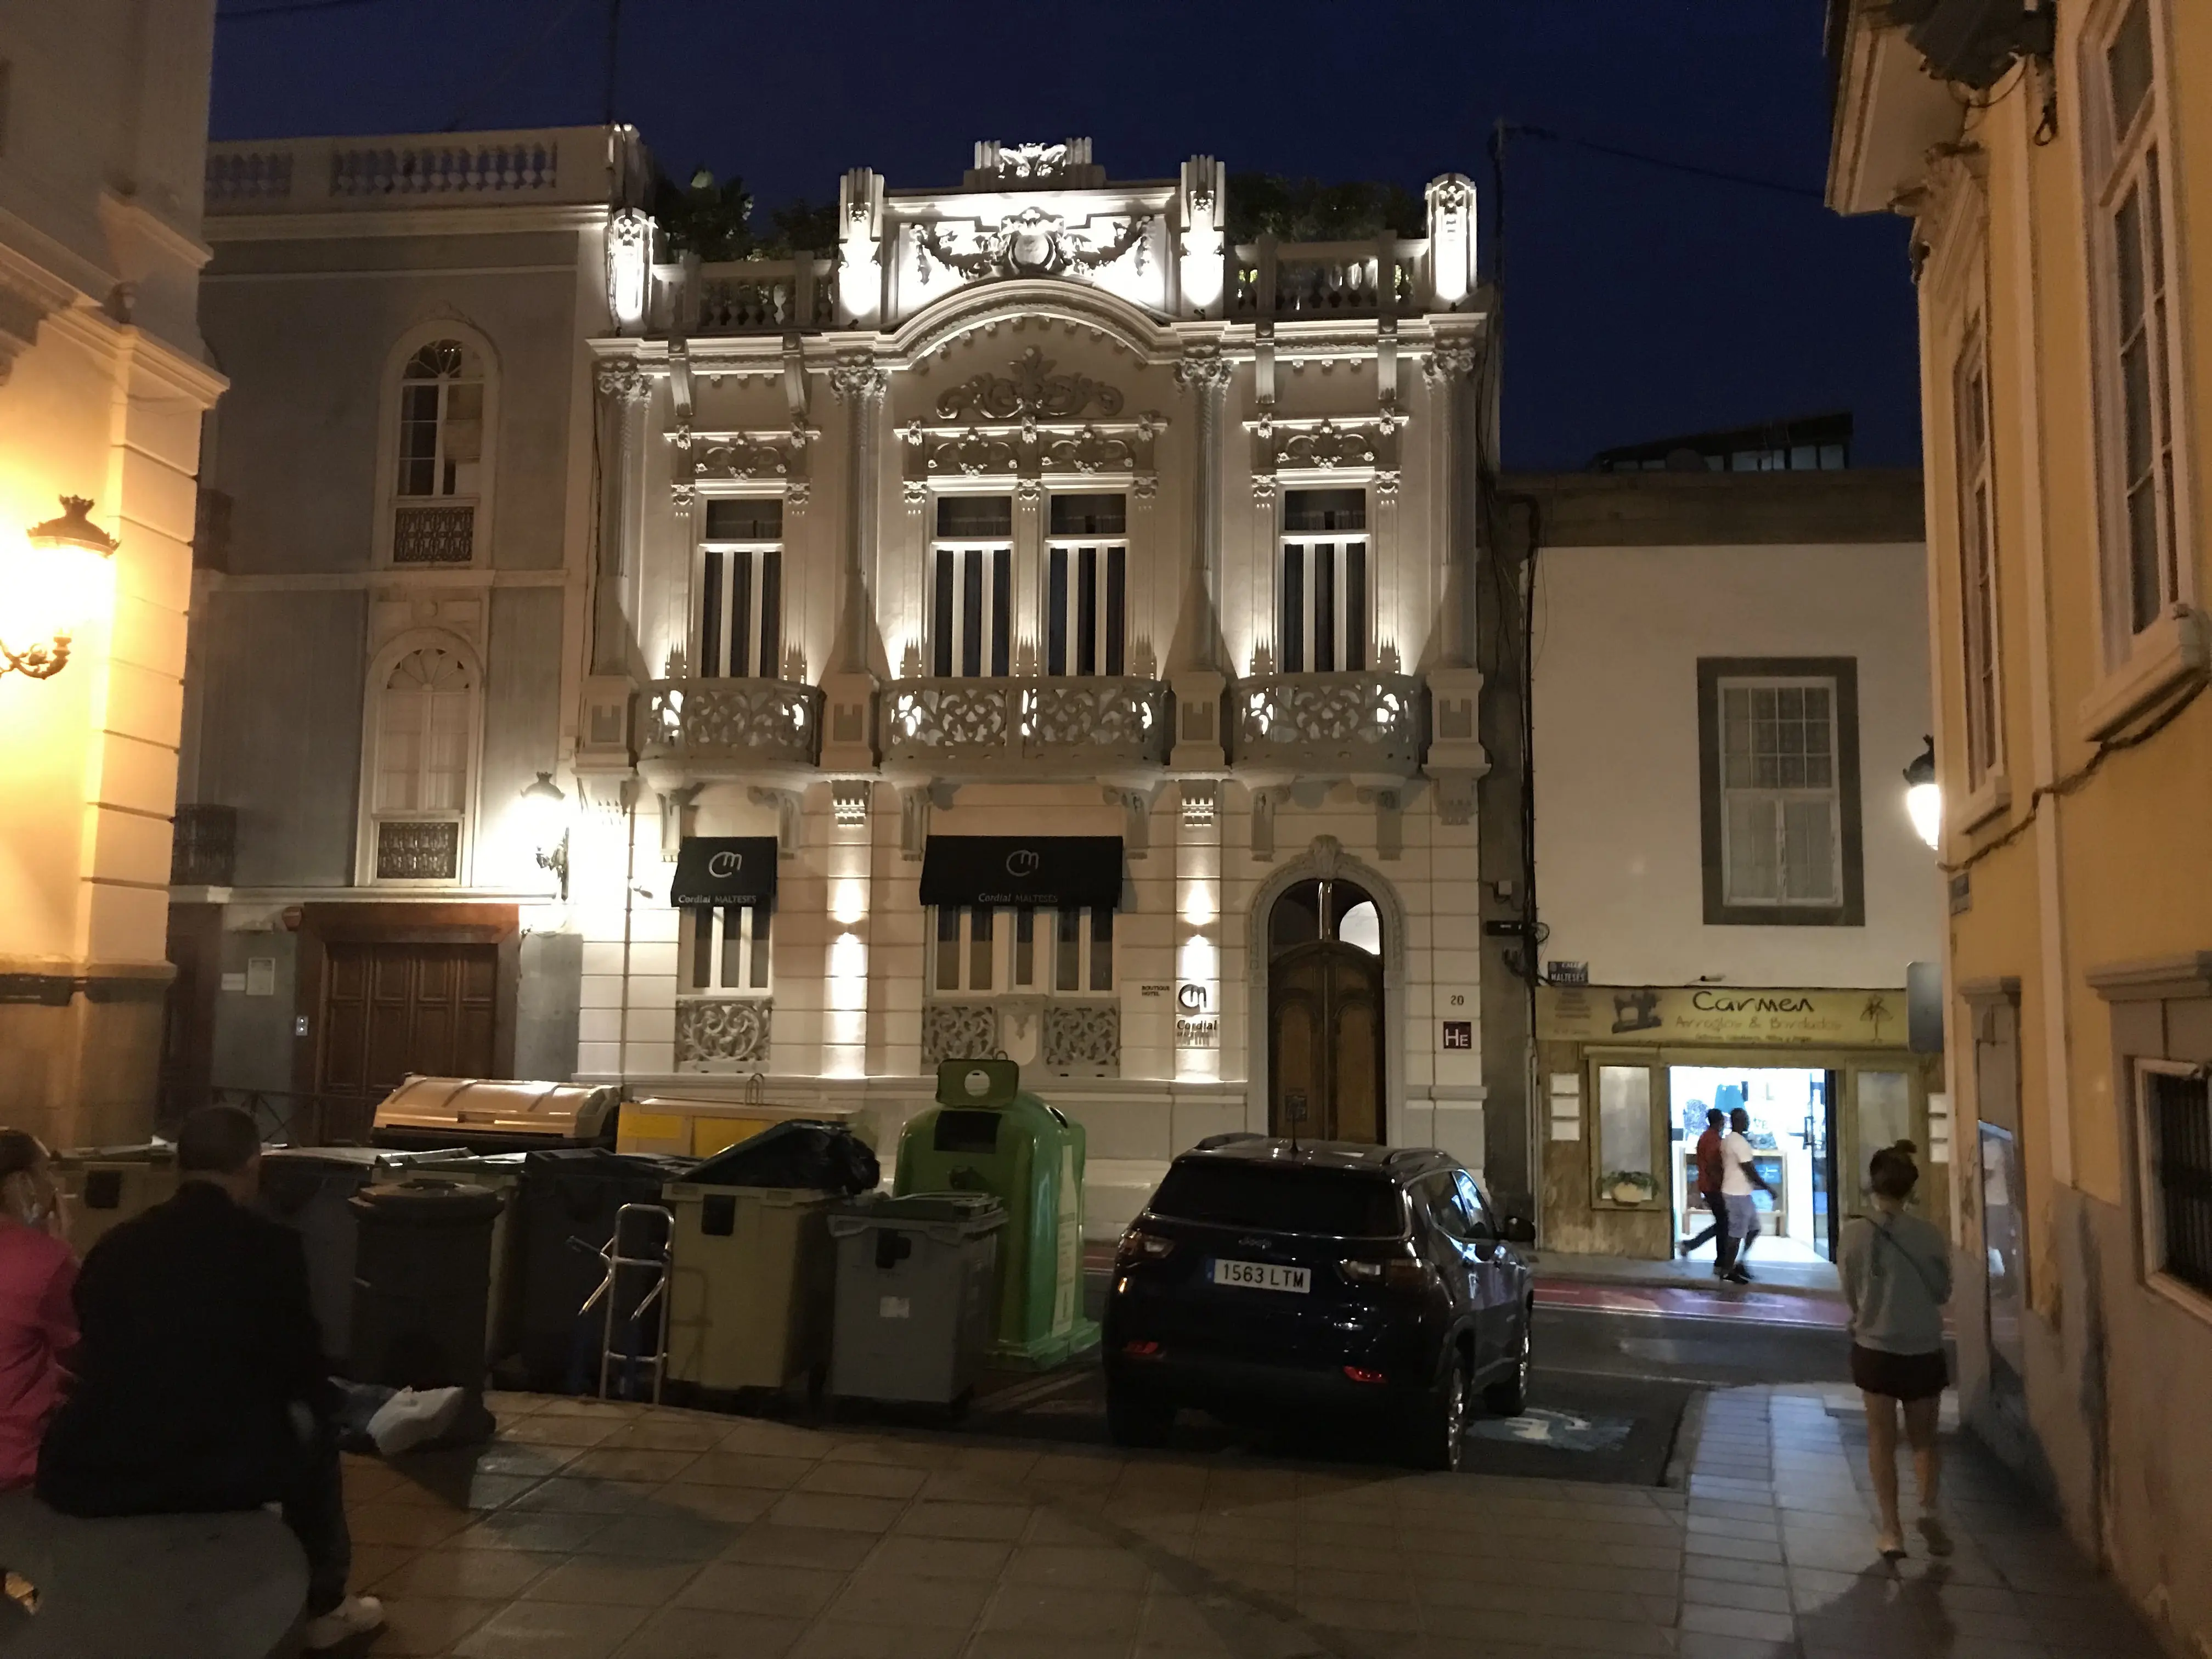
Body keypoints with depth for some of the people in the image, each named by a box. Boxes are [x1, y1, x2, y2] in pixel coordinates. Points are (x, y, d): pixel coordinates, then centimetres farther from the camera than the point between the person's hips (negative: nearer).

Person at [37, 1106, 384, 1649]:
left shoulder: (113, 1245, 8)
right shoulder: (270, 1245, -4)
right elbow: (302, 1371, 4)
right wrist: (318, 1400, 28)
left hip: (86, 1478, 5)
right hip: (221, 1469, -4)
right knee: (315, 1422, 26)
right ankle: (322, 1606, 34)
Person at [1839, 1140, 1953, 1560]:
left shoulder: (1856, 1232, -13)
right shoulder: (1931, 1235, -10)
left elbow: (1850, 1294, -3)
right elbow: (1943, 1292, 3)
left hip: (1875, 1348, -1)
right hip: (1924, 1350, 1)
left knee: (1882, 1440, 11)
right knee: (1924, 1438, 17)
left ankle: (1892, 1530, 10)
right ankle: (1929, 1508, -4)